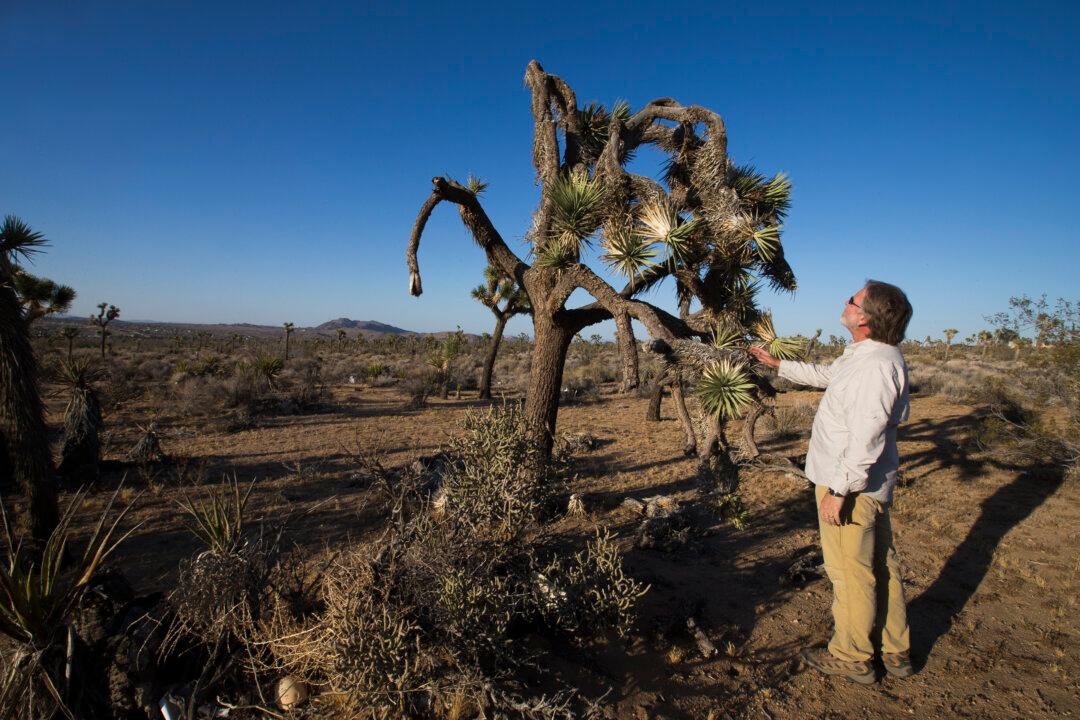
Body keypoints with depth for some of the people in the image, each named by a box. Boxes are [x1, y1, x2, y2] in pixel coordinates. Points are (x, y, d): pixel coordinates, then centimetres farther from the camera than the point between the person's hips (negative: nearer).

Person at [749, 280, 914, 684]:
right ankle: (894, 652, 36)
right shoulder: (862, 355, 8)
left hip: (852, 484, -10)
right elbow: (826, 375, 27)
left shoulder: (877, 364, -25)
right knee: (881, 566, 20)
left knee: (850, 572, 5)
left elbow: (866, 438, -28)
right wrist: (777, 365, 33)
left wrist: (839, 489, -23)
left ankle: (851, 658, 23)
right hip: (869, 484, 10)